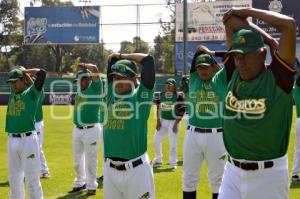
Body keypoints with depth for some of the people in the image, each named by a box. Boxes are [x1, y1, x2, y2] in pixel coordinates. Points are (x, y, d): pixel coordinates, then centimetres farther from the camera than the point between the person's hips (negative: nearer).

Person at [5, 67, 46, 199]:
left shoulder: (31, 93, -2)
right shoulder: (13, 93, 15)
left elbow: (42, 73, -13)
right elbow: (11, 77, 29)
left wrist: (25, 71, 1)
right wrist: (23, 73, 16)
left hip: (28, 139, -6)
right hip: (12, 140, 6)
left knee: (32, 178, -3)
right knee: (14, 178, 15)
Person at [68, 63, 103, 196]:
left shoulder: (95, 87, -5)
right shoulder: (80, 88, 11)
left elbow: (94, 69, -15)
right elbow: (80, 68, 22)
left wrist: (85, 66, -2)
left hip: (91, 130, -7)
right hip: (77, 130, 7)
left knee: (90, 160, 1)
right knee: (78, 159, 15)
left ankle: (91, 186, 12)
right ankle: (80, 183, 29)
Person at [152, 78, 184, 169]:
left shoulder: (178, 96, -11)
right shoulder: (161, 95, 2)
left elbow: (181, 112, -10)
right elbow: (158, 108, 8)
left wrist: (176, 124, -16)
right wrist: (158, 121, 1)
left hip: (173, 121, -5)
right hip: (163, 120, 5)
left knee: (173, 143, -7)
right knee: (156, 140, 7)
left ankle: (173, 162, 9)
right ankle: (158, 159, 27)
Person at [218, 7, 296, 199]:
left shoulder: (277, 77, -10)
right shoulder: (234, 74, 3)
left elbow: (289, 24, -18)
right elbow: (231, 22, 6)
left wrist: (248, 11, -6)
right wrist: (267, 38, 6)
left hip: (269, 173, -4)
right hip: (233, 171, 4)